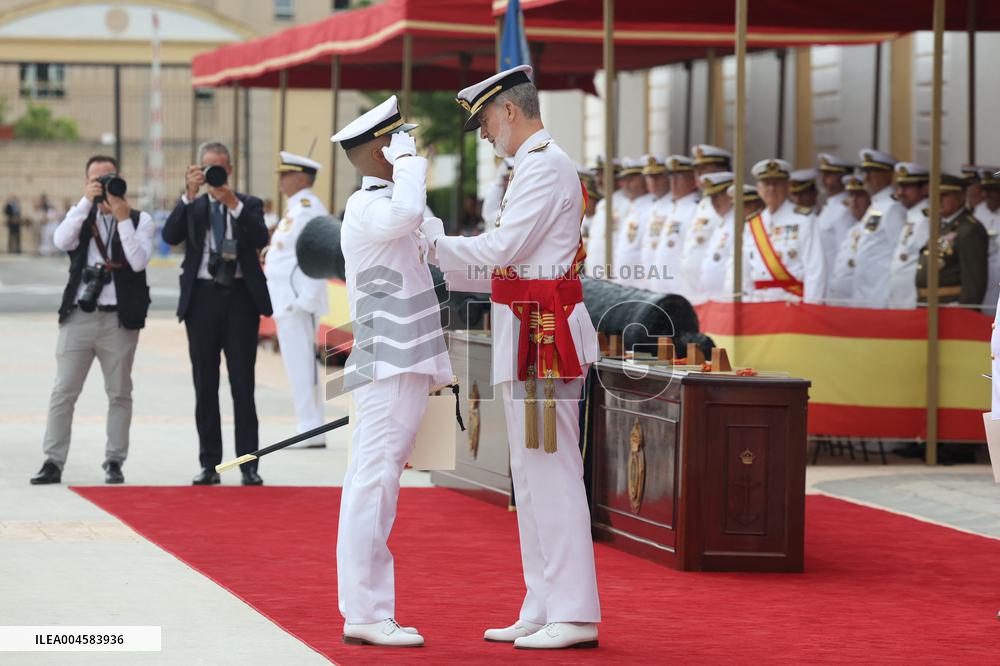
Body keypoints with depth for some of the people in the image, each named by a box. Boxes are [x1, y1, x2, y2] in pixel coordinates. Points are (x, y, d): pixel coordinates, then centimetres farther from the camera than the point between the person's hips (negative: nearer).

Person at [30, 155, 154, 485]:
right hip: (78, 317, 1)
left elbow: (138, 261, -11)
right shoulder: (79, 216, 11)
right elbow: (61, 241, -11)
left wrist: (123, 218, -14)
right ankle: (53, 462, 0)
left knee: (119, 394, 3)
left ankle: (114, 462, 9)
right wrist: (86, 201, -13)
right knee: (63, 393, -2)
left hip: (119, 320, -1)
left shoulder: (140, 220, 5)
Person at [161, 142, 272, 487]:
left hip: (241, 297, -1)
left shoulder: (249, 205, 8)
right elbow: (170, 236, -9)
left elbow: (261, 238, -10)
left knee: (243, 384, -2)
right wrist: (190, 195, -17)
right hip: (203, 297, 1)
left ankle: (248, 463, 0)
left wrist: (234, 205, -19)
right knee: (205, 384, 4)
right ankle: (209, 464, 9)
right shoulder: (191, 207, 9)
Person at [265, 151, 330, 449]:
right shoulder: (296, 208, 18)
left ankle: (312, 431, -7)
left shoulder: (307, 207, -13)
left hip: (298, 300, -10)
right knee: (300, 367, 12)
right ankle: (311, 429, 15)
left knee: (301, 366, -8)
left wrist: (306, 299, -22)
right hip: (289, 301, 10)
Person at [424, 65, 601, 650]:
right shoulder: (540, 164, 20)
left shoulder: (545, 166, -13)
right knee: (532, 474, 13)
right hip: (532, 336, 11)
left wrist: (432, 241, -6)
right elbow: (509, 255, 21)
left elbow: (501, 249, -17)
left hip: (542, 337, -11)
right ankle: (544, 610, 18)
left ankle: (574, 614, -7)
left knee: (552, 470, -9)